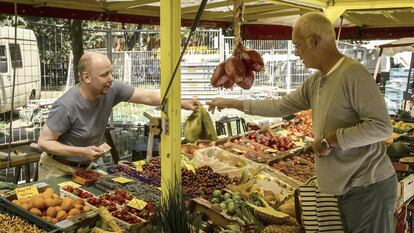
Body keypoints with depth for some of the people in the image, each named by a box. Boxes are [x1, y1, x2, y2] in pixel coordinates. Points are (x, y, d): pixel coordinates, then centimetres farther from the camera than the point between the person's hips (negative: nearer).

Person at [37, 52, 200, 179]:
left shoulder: (112, 89, -15)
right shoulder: (66, 106, -28)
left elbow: (148, 97, -12)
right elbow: (44, 142, -19)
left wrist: (183, 103, -21)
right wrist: (82, 151, -30)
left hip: (84, 168, 5)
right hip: (58, 171, -5)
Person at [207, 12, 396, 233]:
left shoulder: (353, 73, -19)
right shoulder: (314, 82, 7)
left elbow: (381, 126, -23)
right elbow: (280, 106, 16)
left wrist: (330, 140, -17)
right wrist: (232, 103, 18)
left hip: (369, 187, -8)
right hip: (348, 187, 8)